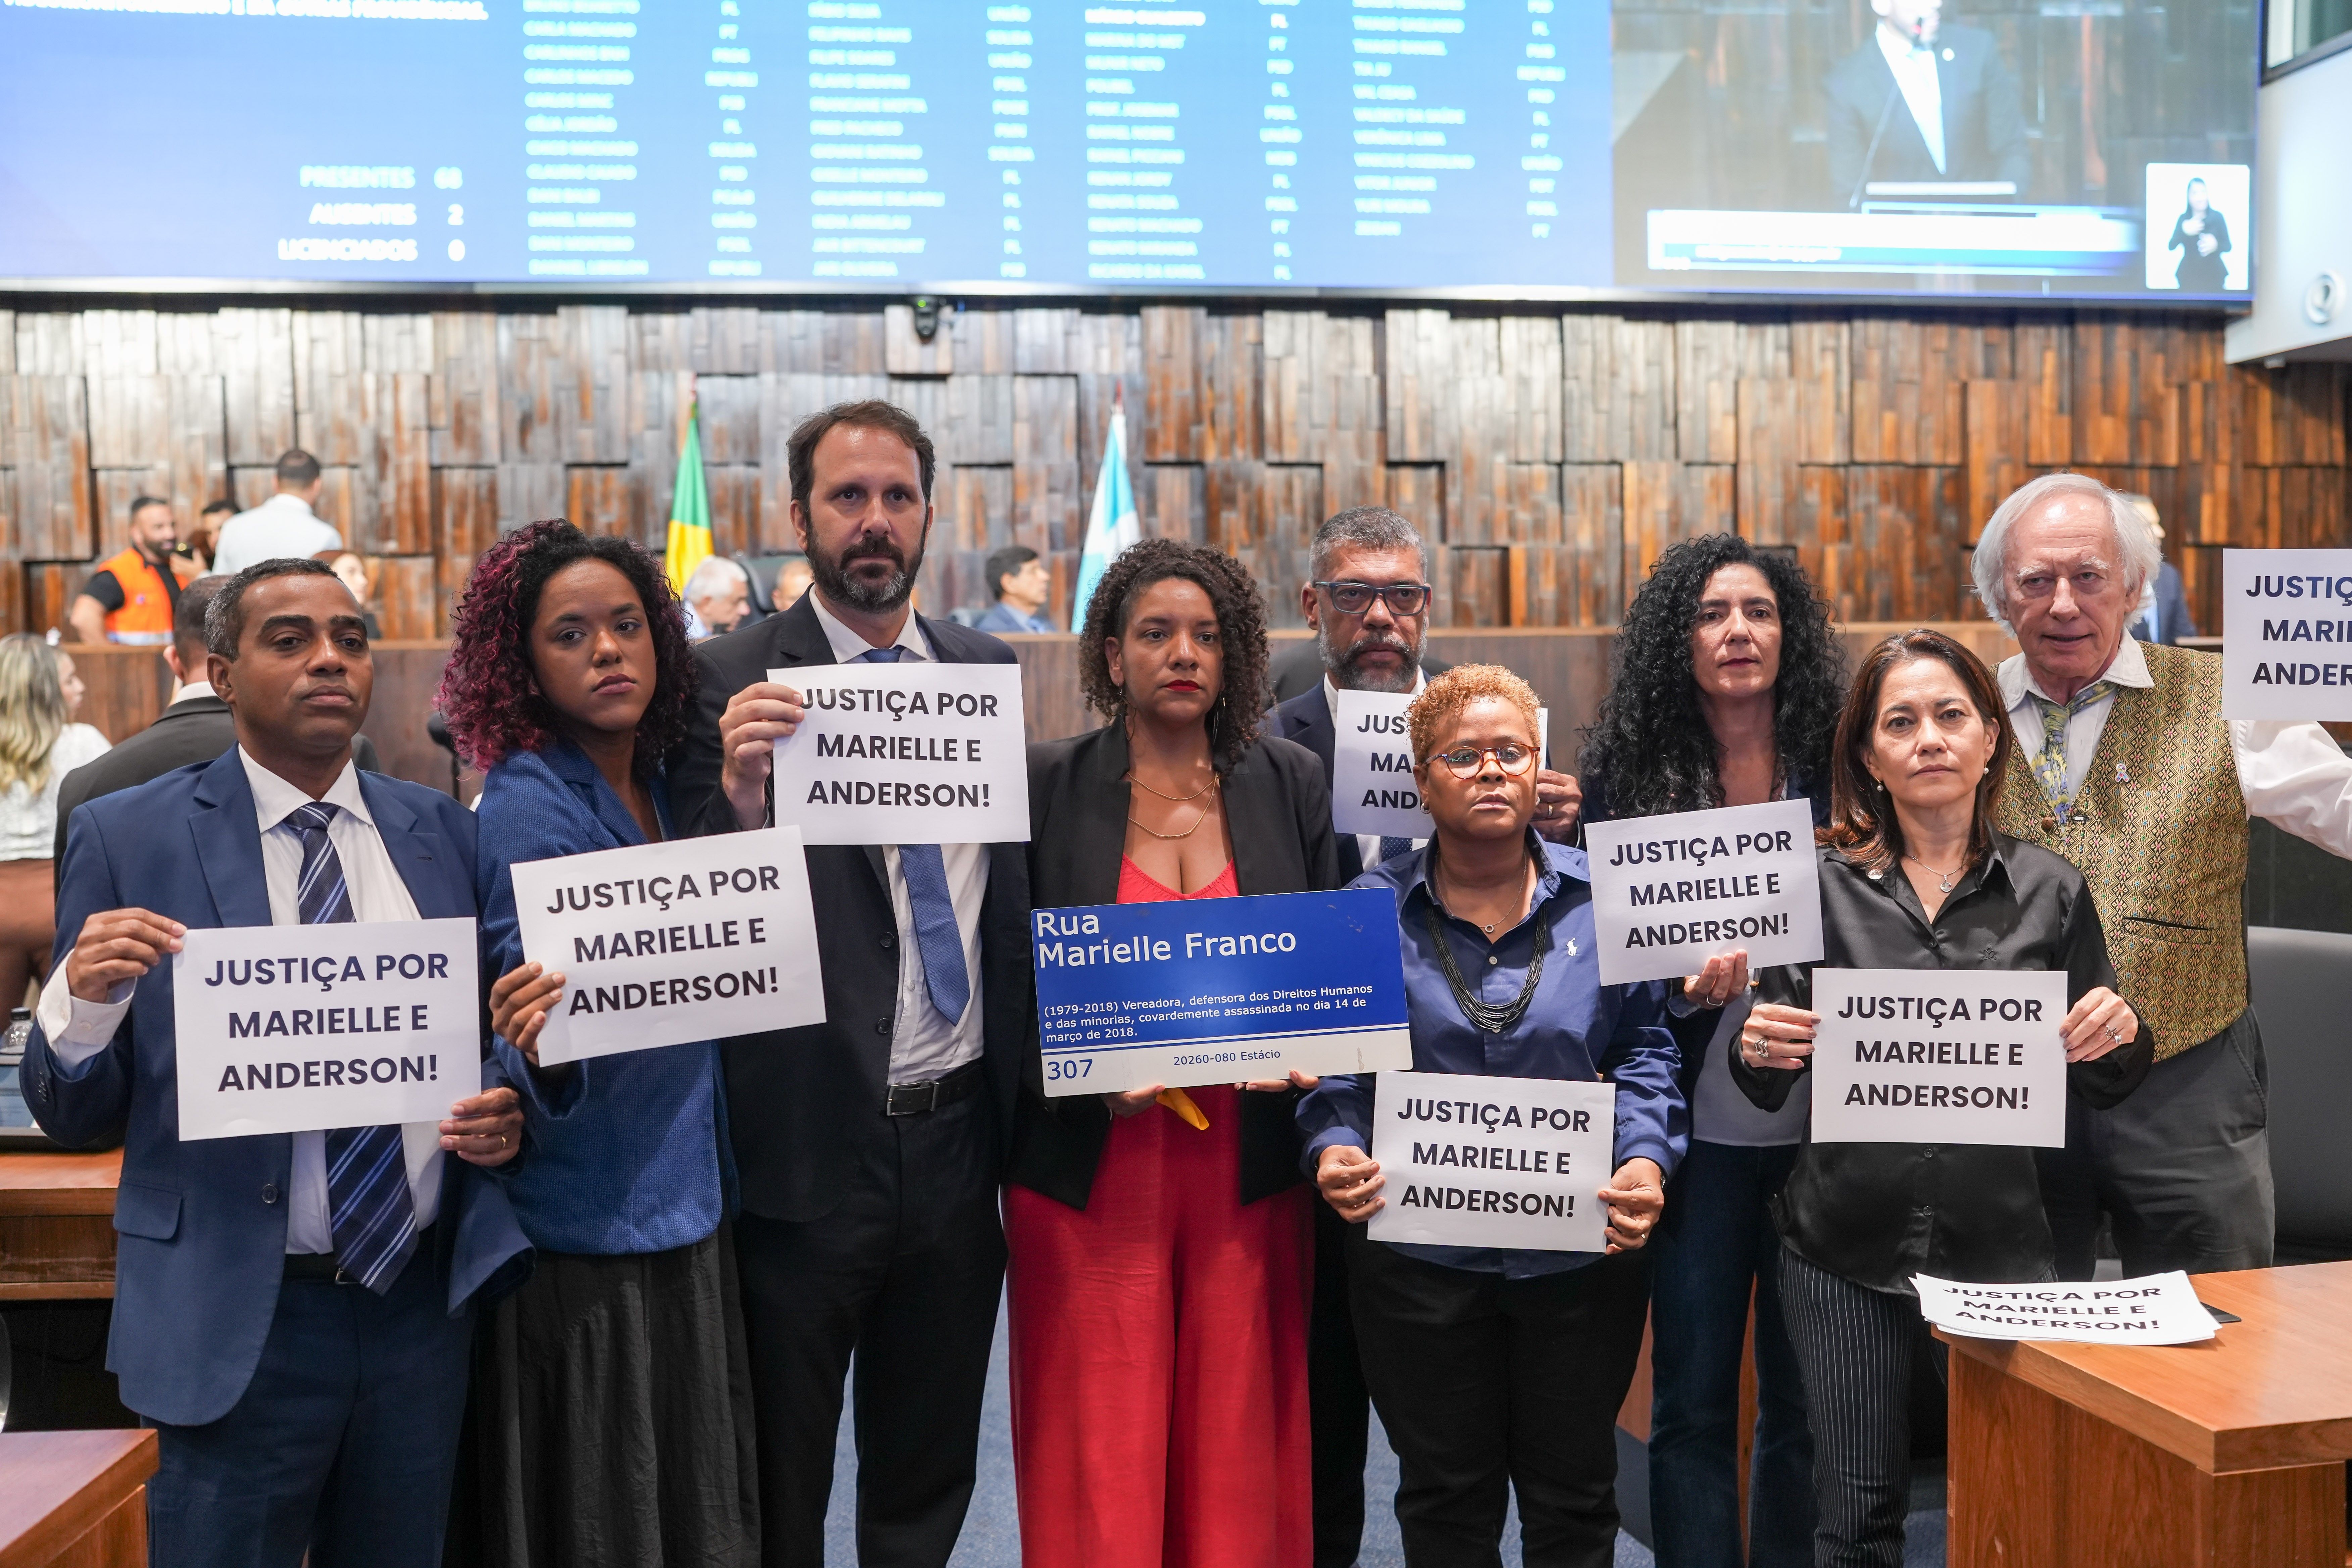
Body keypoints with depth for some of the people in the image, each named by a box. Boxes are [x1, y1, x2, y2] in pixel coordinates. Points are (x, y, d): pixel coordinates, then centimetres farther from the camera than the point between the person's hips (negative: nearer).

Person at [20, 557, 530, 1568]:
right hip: (233, 1322, -3)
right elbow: (72, 1118, -1)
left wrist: (502, 1113, -8)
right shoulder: (128, 838, -4)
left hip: (423, 1300, 3)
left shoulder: (445, 832, 5)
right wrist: (80, 1001, -21)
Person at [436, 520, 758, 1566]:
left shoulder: (658, 788, 6)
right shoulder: (526, 806, -15)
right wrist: (535, 1050, -38)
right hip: (589, 1236, -7)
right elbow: (543, 1063, -18)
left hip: (685, 1219, 7)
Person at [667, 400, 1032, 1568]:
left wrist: (1025, 1113, 2)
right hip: (809, 1144, -4)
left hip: (960, 1132, 4)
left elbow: (1019, 889, 9)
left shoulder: (987, 668, 5)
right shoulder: (735, 678, -8)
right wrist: (738, 799, -31)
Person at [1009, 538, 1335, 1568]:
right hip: (1092, 1172, -2)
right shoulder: (1047, 784, -1)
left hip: (1249, 1175, 2)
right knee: (1102, 1458, 4)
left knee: (1238, 1449, 8)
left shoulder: (1292, 785, 6)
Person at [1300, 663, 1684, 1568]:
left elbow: (1644, 1045, 3)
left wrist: (1646, 1157, -11)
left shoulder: (1601, 899, 1)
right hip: (1420, 1249, 0)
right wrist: (1335, 1150, -17)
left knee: (1574, 1493, 15)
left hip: (1583, 1249, 1)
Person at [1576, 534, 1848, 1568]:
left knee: (1805, 1394, 11)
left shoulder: (1841, 766, 2)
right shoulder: (1627, 773, 0)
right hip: (1697, 1126, -1)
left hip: (1817, 1123, 1)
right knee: (1692, 1397, 7)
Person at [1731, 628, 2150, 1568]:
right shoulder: (1821, 885, 0)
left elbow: (2092, 1090, 10)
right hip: (1845, 1247, -1)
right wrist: (1757, 1050, -20)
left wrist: (2117, 1038, -11)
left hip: (1998, 1244, 1)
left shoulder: (2050, 892, 3)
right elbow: (1770, 1088, 2)